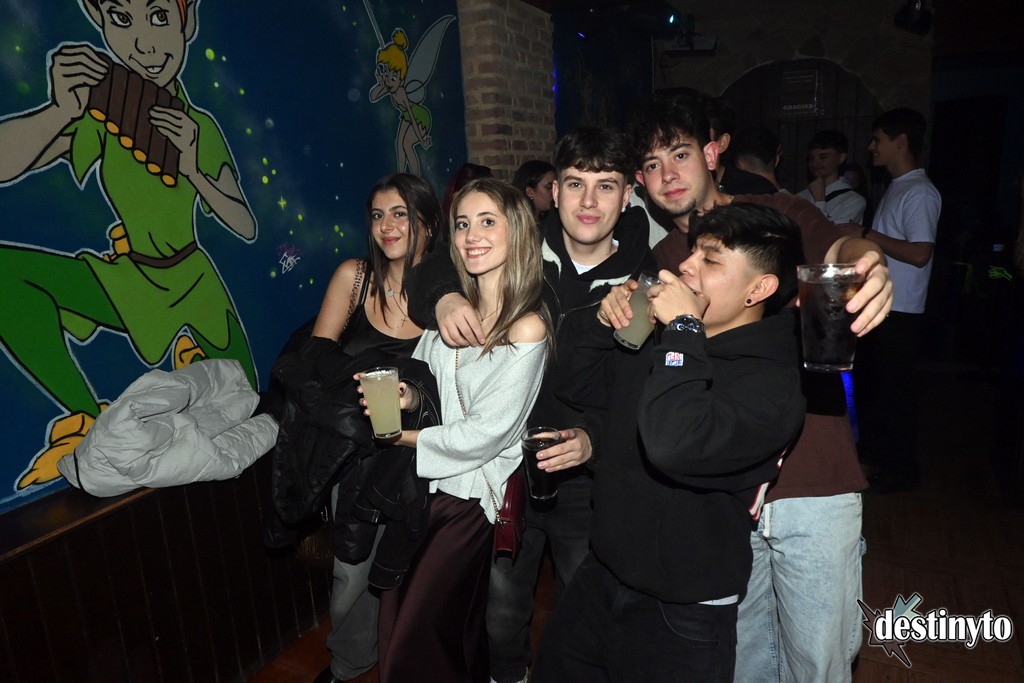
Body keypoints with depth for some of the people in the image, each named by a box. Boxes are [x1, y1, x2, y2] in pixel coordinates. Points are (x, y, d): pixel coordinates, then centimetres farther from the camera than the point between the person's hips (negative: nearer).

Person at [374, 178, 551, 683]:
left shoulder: (527, 327, -17)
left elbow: (488, 432, -19)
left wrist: (409, 437, -9)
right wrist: (407, 397, -11)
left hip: (470, 495, -5)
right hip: (423, 481, 5)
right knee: (393, 619, 16)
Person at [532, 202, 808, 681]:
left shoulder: (772, 382, -22)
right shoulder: (660, 344, 3)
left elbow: (674, 446, -40)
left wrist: (684, 329, -29)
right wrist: (605, 322, -4)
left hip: (680, 616, -7)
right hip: (599, 578, 7)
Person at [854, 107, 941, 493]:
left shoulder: (920, 193, -16)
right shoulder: (897, 188, 13)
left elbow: (919, 253, -25)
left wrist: (868, 236, -18)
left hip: (899, 311, -10)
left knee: (894, 389, 1)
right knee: (867, 380, 19)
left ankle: (901, 469, 16)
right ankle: (872, 448, 36)